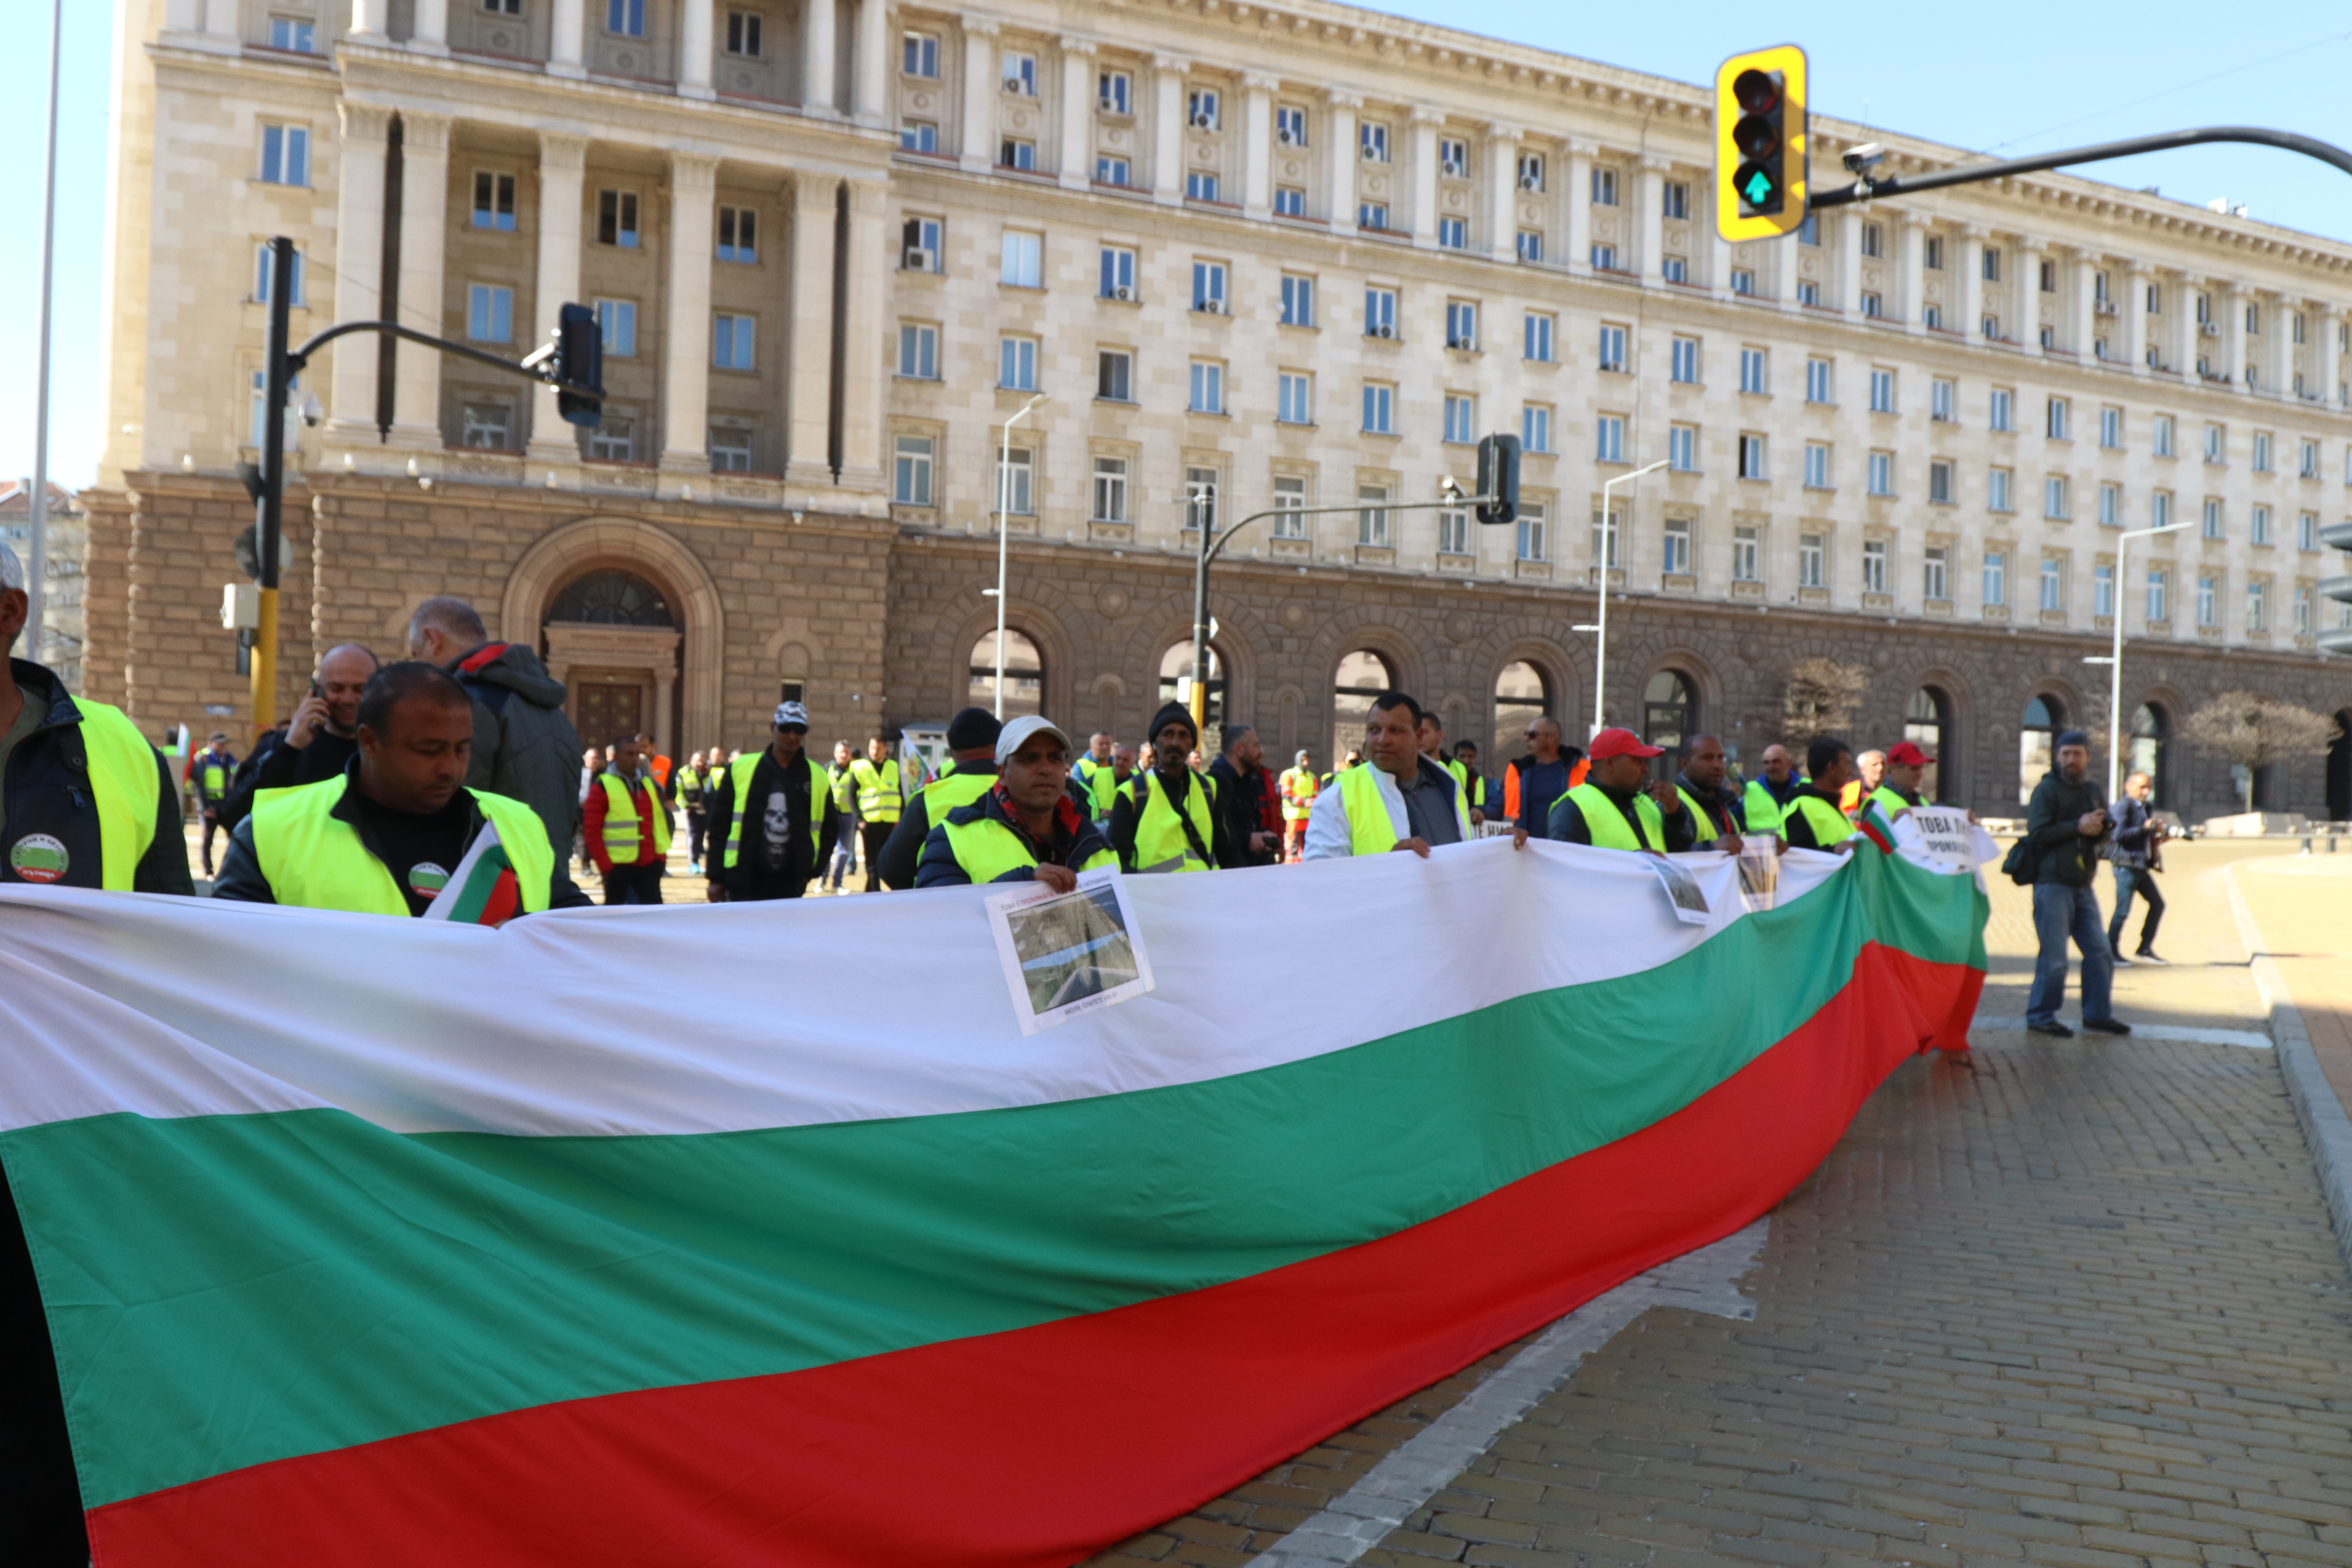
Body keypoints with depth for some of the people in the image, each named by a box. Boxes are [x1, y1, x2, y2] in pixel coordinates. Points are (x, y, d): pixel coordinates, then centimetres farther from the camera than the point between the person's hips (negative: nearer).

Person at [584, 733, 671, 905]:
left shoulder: (648, 785, 12)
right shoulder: (602, 787, -5)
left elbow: (659, 820, 17)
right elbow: (592, 830, -7)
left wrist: (660, 855, 9)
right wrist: (605, 866, -11)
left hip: (648, 865, 5)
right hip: (618, 867, -4)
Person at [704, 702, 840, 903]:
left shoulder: (818, 778, 5)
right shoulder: (740, 769, 1)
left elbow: (829, 829, 16)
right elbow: (718, 824, 4)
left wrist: (811, 870, 6)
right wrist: (716, 879, 1)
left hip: (790, 885, 2)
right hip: (743, 881, -1)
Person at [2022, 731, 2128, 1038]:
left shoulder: (2092, 791, 15)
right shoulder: (2047, 790, -6)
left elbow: (2105, 833, 16)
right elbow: (2037, 833, -15)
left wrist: (2100, 828, -7)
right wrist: (2078, 827, -19)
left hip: (2083, 886, 7)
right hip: (2053, 884, -7)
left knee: (2099, 951, 9)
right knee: (2054, 956, -5)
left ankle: (2098, 1014, 20)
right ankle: (2041, 1016, 5)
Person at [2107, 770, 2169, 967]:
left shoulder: (2144, 809, 18)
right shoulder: (2123, 807, -9)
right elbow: (2119, 834, -20)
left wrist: (2160, 836, 10)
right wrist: (2145, 828, -20)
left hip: (2141, 866, 9)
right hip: (2126, 865, -9)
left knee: (2157, 904, 9)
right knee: (2123, 909, -7)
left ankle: (2145, 949, 17)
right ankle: (2111, 951, 3)